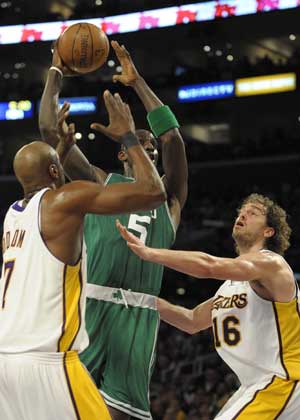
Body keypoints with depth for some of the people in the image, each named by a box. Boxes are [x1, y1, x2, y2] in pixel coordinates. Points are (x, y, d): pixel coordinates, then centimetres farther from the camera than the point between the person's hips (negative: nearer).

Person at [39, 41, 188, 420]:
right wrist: (56, 72, 18)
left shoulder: (168, 196, 21)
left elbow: (173, 136, 7)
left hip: (139, 314, 2)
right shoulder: (100, 183, 17)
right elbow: (49, 129, 12)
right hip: (90, 303, -1)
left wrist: (137, 82, 9)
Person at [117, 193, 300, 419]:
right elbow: (193, 321, 22)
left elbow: (208, 266, -30)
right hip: (259, 384, 10)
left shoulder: (270, 263, -13)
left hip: (281, 382, -10)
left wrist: (148, 252, -27)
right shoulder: (232, 282, 17)